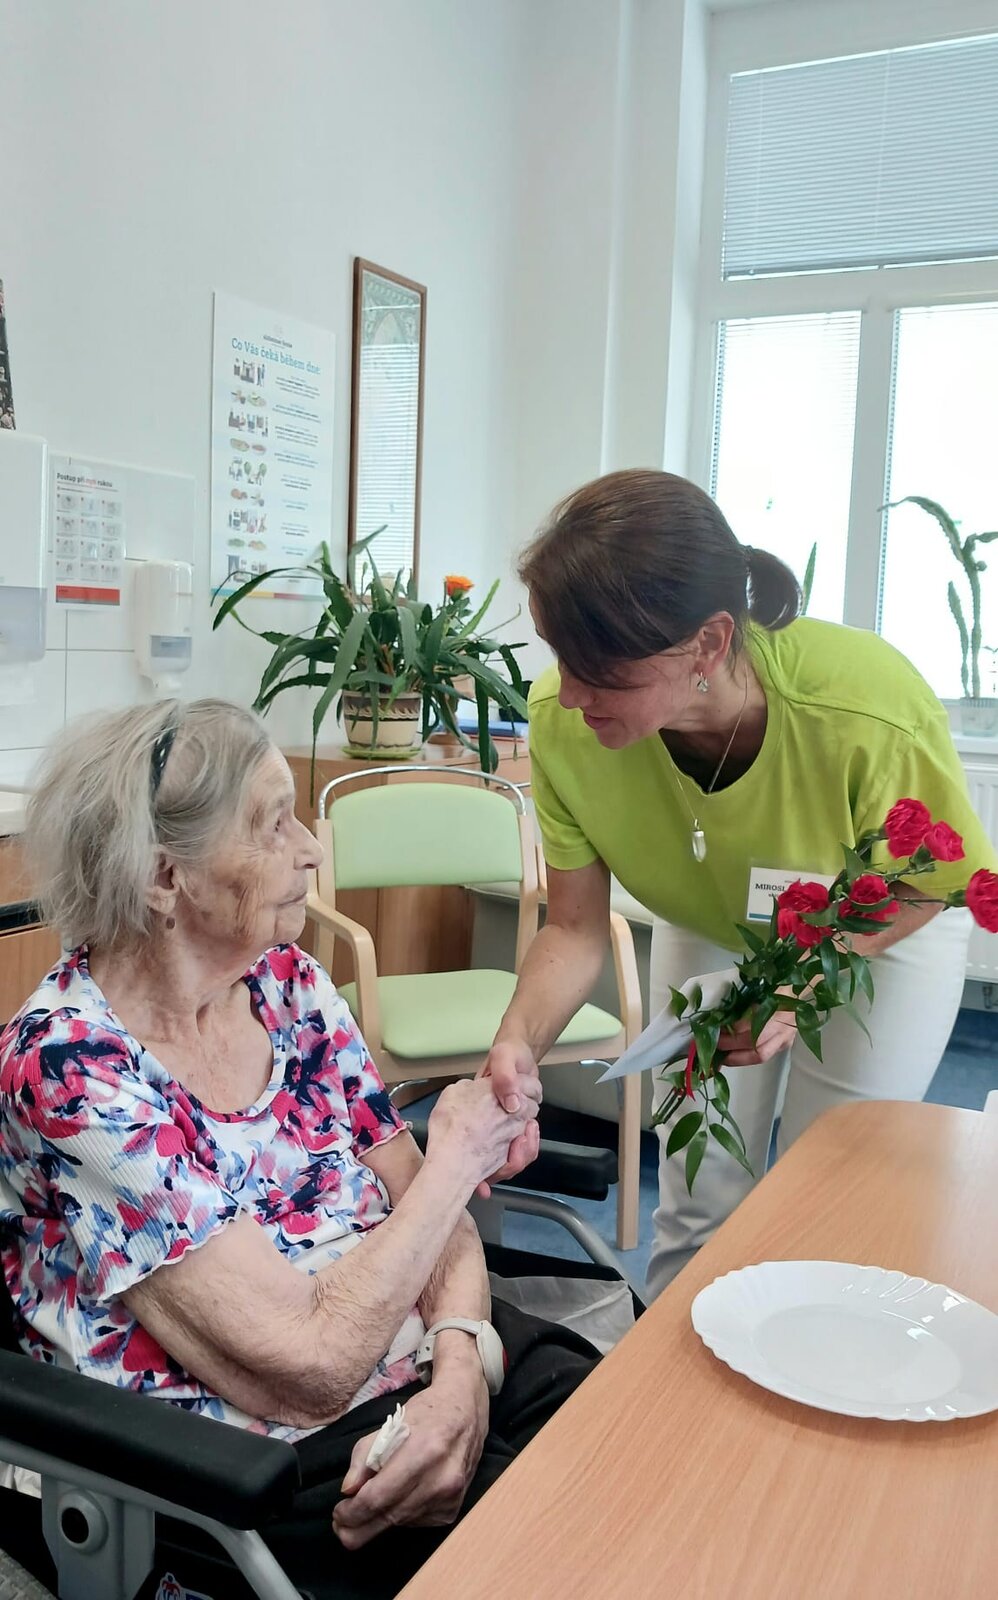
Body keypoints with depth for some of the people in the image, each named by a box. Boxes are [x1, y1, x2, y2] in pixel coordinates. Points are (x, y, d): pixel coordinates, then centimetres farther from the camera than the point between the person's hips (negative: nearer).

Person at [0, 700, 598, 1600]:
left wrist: (462, 1364, -17)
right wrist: (455, 1154, -14)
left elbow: (423, 1201, 2)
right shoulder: (73, 1070, -22)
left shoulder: (286, 982, -1)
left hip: (414, 1350, 6)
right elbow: (309, 1372, -24)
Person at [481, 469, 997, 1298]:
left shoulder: (870, 712, -41)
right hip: (709, 925, 2)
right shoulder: (561, 720, -33)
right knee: (698, 1201, 9)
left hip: (883, 928, -2)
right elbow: (575, 928, -18)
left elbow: (930, 885, -19)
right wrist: (519, 1043, -36)